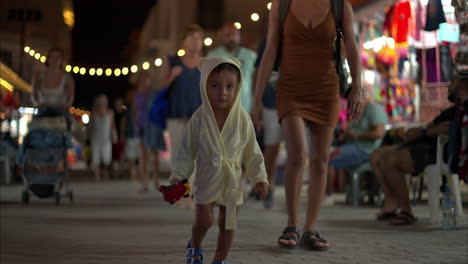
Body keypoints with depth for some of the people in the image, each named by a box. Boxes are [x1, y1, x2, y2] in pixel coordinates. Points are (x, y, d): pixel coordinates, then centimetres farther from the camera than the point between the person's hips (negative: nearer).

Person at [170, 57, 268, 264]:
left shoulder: (242, 118, -6)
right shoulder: (199, 118, -9)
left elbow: (252, 152, 3)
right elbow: (187, 150, -2)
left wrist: (259, 178, 3)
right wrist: (178, 175, -7)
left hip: (232, 181, 2)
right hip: (206, 179, -1)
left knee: (228, 223, 5)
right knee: (203, 220, -4)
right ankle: (195, 247, 27)